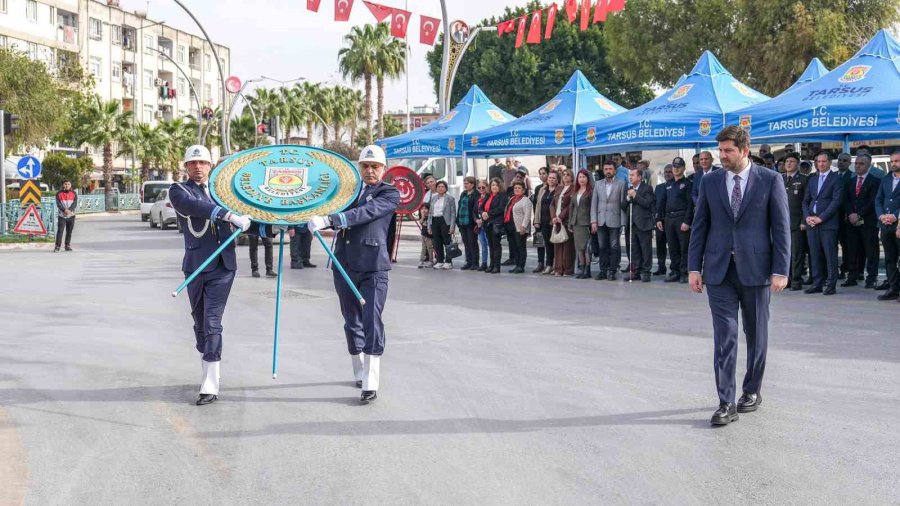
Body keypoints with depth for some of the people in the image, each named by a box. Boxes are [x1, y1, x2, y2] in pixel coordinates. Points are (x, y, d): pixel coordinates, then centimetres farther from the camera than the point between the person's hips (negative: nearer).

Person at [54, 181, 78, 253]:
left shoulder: (74, 194, 7)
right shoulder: (59, 194, 4)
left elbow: (75, 203, -5)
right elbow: (58, 204, -6)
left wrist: (69, 210, -21)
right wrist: (64, 210, -22)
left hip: (71, 215, 2)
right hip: (62, 215, -2)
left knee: (69, 232, 8)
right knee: (60, 231, -10)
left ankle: (67, 245, 18)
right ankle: (57, 247, -10)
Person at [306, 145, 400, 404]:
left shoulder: (390, 194, -5)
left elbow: (365, 212, -21)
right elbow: (327, 209, 11)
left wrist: (328, 220, -33)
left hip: (373, 269, -5)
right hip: (344, 266, 5)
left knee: (371, 322, -11)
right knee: (352, 322, 14)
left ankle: (371, 385, -11)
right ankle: (360, 373, 29)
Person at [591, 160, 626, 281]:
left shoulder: (621, 184, 2)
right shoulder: (598, 184, 11)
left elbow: (623, 204, -1)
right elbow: (594, 204, 8)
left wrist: (622, 223, -7)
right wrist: (593, 221, -1)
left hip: (614, 221, -3)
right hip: (601, 221, 3)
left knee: (614, 247, -1)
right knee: (602, 247, 6)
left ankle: (612, 271, 5)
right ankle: (603, 270, 12)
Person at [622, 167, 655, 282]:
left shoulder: (646, 188, -2)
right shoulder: (629, 190, 17)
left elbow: (647, 203, -15)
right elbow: (623, 207, 13)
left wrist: (635, 195, -13)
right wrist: (628, 197, -4)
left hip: (643, 224, -6)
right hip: (632, 224, 6)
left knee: (645, 249, -2)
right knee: (633, 249, 8)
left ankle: (645, 272, 2)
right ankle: (635, 272, 14)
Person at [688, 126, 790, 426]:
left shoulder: (770, 181, -2)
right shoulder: (710, 182, 6)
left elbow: (781, 228, -3)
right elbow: (700, 226, 8)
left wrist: (780, 270, -8)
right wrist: (695, 267, 2)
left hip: (755, 270, -1)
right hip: (719, 270, 1)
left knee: (756, 334, 11)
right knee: (724, 336, -4)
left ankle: (752, 391, 29)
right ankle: (726, 403, -3)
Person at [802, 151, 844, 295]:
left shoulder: (836, 179, 1)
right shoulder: (812, 179, 19)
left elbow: (836, 201, -8)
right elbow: (805, 201, 17)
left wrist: (821, 217, -13)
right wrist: (807, 216, -1)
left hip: (828, 223, -5)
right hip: (811, 223, 5)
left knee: (830, 255, -5)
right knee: (815, 255, 6)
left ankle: (831, 285, -1)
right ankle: (817, 283, 11)